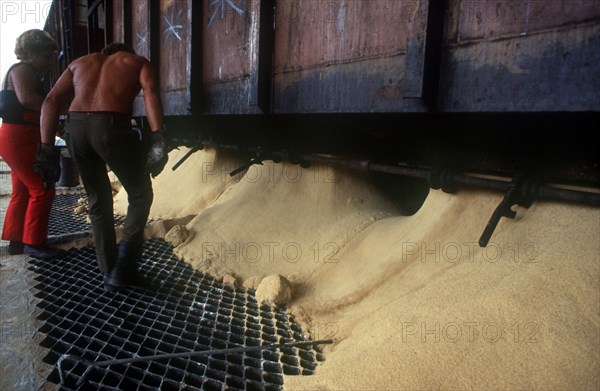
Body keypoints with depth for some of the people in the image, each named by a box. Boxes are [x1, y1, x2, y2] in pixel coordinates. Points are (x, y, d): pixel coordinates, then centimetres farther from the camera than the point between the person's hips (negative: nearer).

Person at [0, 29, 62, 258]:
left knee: (22, 192, 13)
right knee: (42, 190, -9)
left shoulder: (28, 72, 23)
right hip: (20, 139, -11)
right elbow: (26, 98, -28)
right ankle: (33, 243, -2)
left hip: (21, 138, 11)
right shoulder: (23, 70, -9)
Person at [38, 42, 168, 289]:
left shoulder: (80, 62, 31)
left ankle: (110, 271, 26)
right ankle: (123, 268, 7)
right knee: (140, 194, 14)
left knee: (98, 201, 19)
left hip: (75, 128, 5)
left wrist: (46, 148, 11)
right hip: (112, 127, -4)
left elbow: (51, 101, 15)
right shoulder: (138, 62, 22)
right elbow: (151, 94, -2)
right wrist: (158, 138, -13)